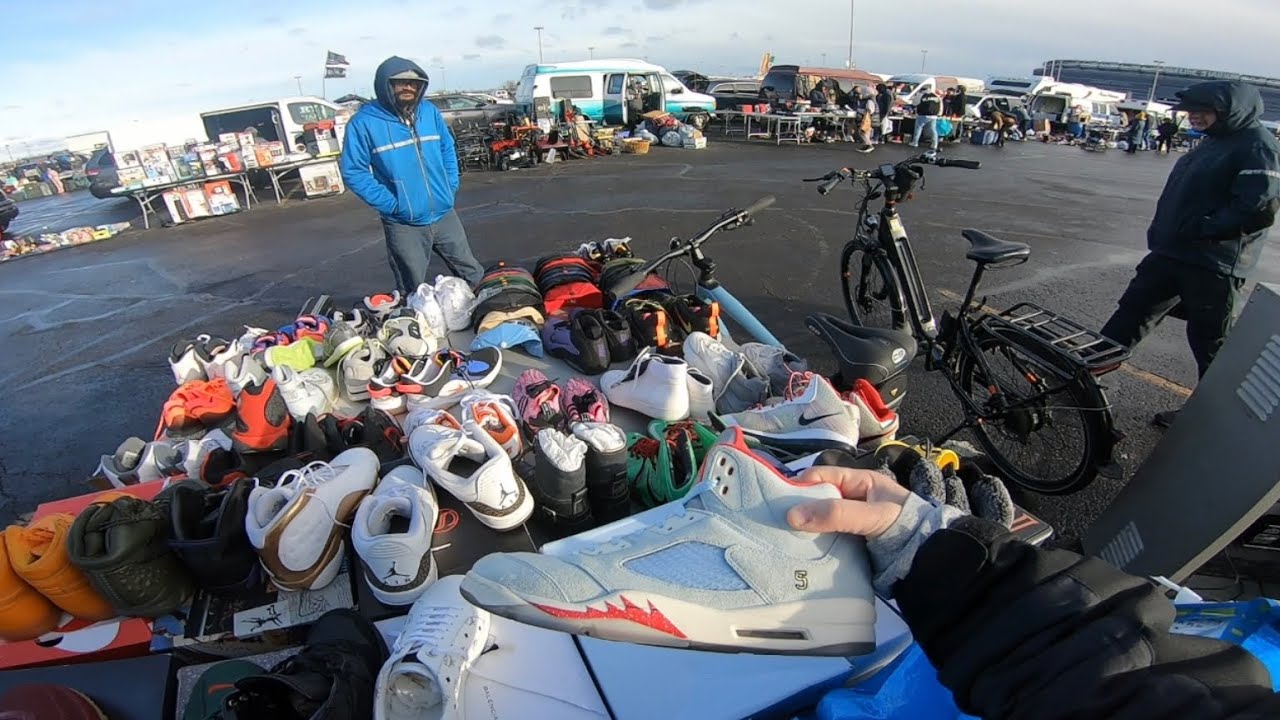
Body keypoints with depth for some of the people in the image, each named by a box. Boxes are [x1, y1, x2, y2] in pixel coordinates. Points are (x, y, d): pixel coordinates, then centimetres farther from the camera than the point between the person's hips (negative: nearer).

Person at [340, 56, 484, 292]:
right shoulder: (364, 123, -11)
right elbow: (353, 171, -10)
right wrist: (390, 204, -15)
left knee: (471, 273, 17)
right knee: (414, 292, 9)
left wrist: (451, 186, 5)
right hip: (404, 225, -4)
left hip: (445, 216, 4)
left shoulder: (430, 112, 4)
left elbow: (447, 149, 16)